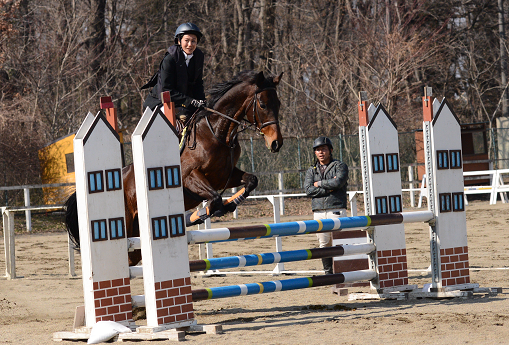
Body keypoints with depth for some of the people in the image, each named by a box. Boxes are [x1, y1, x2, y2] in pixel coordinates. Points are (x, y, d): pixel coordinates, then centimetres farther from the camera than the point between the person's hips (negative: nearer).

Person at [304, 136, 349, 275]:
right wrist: (329, 187, -8)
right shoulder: (311, 171, 17)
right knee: (324, 244, 4)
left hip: (336, 210, -4)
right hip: (318, 212, 4)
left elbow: (338, 182, -13)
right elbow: (309, 190, 0)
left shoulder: (340, 166, 6)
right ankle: (328, 273, 11)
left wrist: (319, 184, -2)